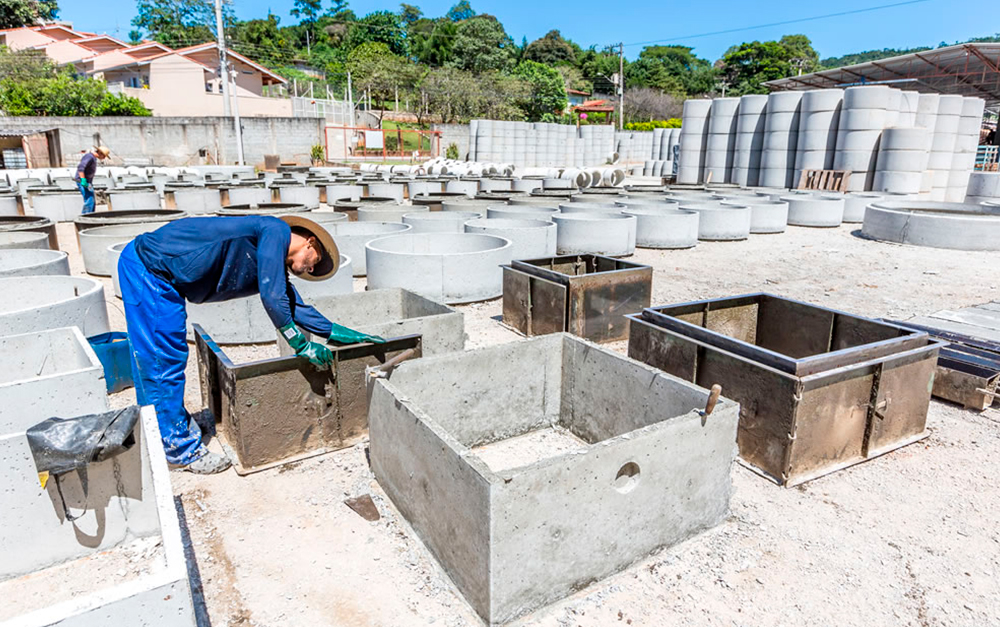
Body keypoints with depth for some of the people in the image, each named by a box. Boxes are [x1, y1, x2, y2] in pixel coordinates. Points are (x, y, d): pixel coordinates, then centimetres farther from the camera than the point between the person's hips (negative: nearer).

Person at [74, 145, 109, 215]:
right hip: (82, 181, -10)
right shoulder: (89, 157, -17)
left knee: (92, 202, 10)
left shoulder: (93, 157, 15)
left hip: (87, 182, 10)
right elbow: (80, 168, -28)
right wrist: (83, 180, -32)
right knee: (89, 201, -17)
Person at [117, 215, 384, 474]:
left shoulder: (274, 265, 12)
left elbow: (295, 306, 16)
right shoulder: (277, 230, -14)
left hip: (154, 271, 9)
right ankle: (182, 451, 7)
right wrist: (301, 345, -12)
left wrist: (338, 333, 13)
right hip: (149, 267, -9)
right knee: (165, 361, -2)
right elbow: (272, 298, -20)